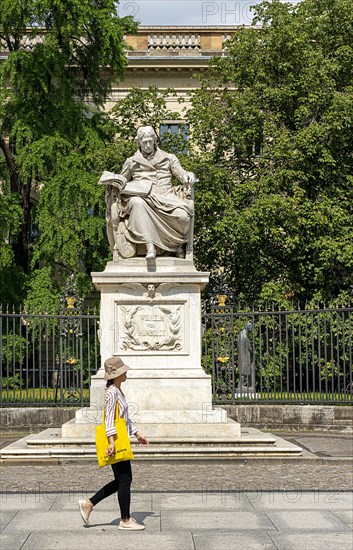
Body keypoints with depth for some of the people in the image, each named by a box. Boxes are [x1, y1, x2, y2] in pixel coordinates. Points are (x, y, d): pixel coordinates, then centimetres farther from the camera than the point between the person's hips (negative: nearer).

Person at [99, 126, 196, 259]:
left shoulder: (168, 158, 23)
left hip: (166, 199, 0)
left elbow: (181, 174, 15)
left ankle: (178, 243, -2)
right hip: (143, 197, 0)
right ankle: (150, 245, -45)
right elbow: (122, 180, 28)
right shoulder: (132, 162, 23)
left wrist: (188, 176, -10)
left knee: (182, 215, -33)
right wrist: (113, 179, 4)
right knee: (137, 202, -40)